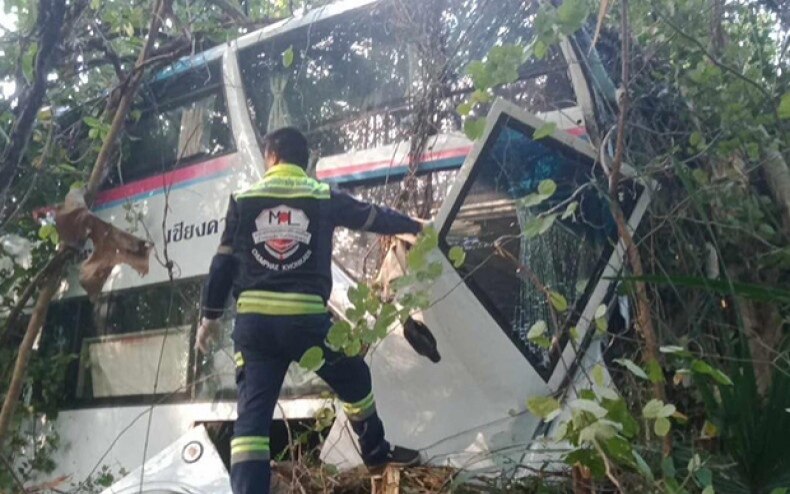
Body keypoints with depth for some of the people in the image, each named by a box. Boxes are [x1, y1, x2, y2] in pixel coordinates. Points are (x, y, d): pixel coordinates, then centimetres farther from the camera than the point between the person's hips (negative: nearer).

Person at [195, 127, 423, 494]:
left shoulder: (243, 200, 8)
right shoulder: (325, 198, 6)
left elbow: (223, 263, 8)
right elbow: (374, 217, 18)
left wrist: (210, 316, 17)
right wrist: (416, 226, 36)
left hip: (253, 320, 1)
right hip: (306, 317, -1)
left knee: (252, 414, 3)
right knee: (354, 380, 23)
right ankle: (377, 452, 42)